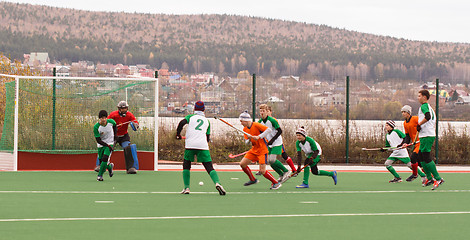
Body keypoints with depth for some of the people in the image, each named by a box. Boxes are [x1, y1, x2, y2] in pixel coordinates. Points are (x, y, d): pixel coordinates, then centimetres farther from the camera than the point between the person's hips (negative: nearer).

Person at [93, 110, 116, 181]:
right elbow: (98, 140, -17)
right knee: (101, 161, 5)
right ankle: (110, 167, 39)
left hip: (110, 143, -1)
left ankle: (100, 175, -8)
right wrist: (107, 146, -25)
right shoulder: (96, 127, -21)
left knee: (105, 159, -19)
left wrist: (115, 137, 6)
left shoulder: (111, 122, -14)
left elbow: (114, 126, 13)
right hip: (101, 145, 1)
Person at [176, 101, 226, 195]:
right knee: (209, 167, -2)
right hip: (203, 145, 1)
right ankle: (217, 183, -26)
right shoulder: (207, 121, 21)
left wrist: (178, 134, 5)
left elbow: (182, 123, -7)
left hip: (190, 145, -1)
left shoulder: (191, 117, 13)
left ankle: (186, 188, 8)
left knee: (186, 165, 16)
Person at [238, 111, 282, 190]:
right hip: (254, 150, 8)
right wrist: (249, 139, -16)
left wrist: (259, 137, -28)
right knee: (242, 164, 2)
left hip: (262, 150, -8)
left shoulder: (256, 125, -17)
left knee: (262, 171, -15)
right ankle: (253, 180, 20)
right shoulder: (245, 129, 5)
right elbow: (246, 142, 7)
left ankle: (276, 183, 1)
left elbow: (269, 130, -23)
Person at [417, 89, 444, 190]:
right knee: (420, 158, 13)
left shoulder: (424, 106, -10)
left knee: (426, 158, -10)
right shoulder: (429, 107, 20)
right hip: (430, 135, 10)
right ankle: (429, 178, 16)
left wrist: (419, 124, -17)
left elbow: (427, 117, -28)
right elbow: (433, 120, 24)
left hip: (427, 136, -10)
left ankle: (438, 179, -11)